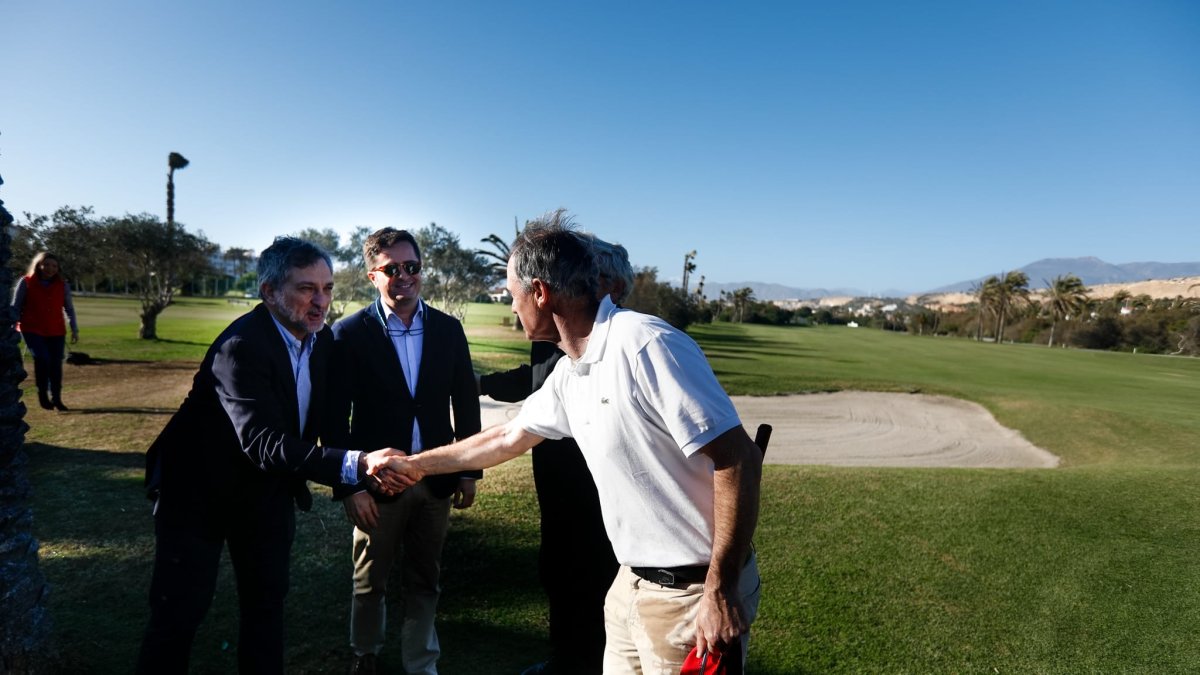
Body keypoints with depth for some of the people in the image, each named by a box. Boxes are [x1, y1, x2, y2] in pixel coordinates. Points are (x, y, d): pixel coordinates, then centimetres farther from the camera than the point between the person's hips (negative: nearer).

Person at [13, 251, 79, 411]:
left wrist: (74, 329, 6)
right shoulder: (26, 282, -2)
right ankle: (42, 394, -2)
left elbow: (69, 308, 11)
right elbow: (16, 307, 2)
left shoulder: (63, 285, 6)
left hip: (56, 331, 3)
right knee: (42, 359, -21)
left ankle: (56, 399, 14)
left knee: (56, 364, 0)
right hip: (32, 330, -3)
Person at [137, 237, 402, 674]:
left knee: (267, 601, 15)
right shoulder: (242, 345, -30)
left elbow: (324, 416, 5)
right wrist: (355, 464, -51)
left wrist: (352, 484, -2)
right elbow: (263, 442, -40)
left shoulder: (323, 339, -7)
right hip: (200, 489, -6)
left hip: (268, 491, 6)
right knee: (181, 610, 4)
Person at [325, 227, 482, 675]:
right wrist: (348, 486, -12)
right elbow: (336, 417, -8)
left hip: (435, 479, 2)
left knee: (424, 582, 16)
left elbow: (466, 402, 5)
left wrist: (469, 471, 4)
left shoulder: (448, 329, 1)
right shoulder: (350, 333, -7)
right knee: (370, 580, 17)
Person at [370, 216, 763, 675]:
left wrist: (721, 590, -22)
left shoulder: (647, 346, -22)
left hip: (693, 590, -8)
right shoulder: (570, 372, 5)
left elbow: (739, 459, -24)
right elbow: (507, 438, 20)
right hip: (633, 582, 8)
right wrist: (417, 465, 28)